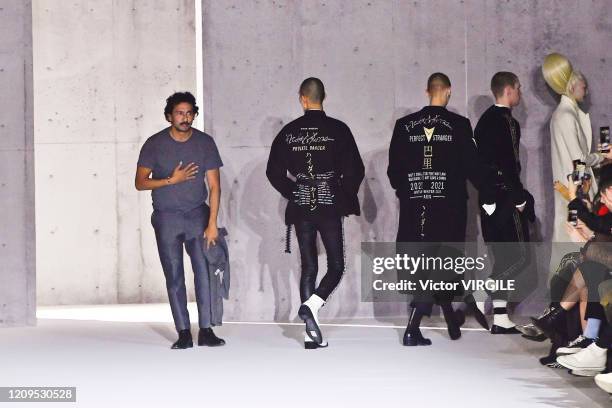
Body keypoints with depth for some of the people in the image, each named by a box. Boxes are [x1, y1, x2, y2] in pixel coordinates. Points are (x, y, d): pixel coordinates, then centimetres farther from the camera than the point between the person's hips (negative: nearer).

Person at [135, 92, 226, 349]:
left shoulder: (205, 143, -2)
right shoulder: (155, 144, -4)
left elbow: (214, 186, -2)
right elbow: (140, 183, -2)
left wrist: (212, 224, -9)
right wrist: (172, 180, -15)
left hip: (198, 214, 1)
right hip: (167, 217, 0)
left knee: (206, 272, -8)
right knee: (174, 278, 0)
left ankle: (206, 331, -4)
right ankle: (184, 334, 3)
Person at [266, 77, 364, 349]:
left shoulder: (289, 132, 2)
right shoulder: (338, 130, -5)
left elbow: (273, 172, 3)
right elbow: (355, 170, -7)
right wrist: (346, 199, 7)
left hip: (300, 208, 3)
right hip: (330, 208, -3)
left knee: (308, 267, 8)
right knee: (336, 266, 6)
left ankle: (311, 333, 5)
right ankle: (312, 306, -18)